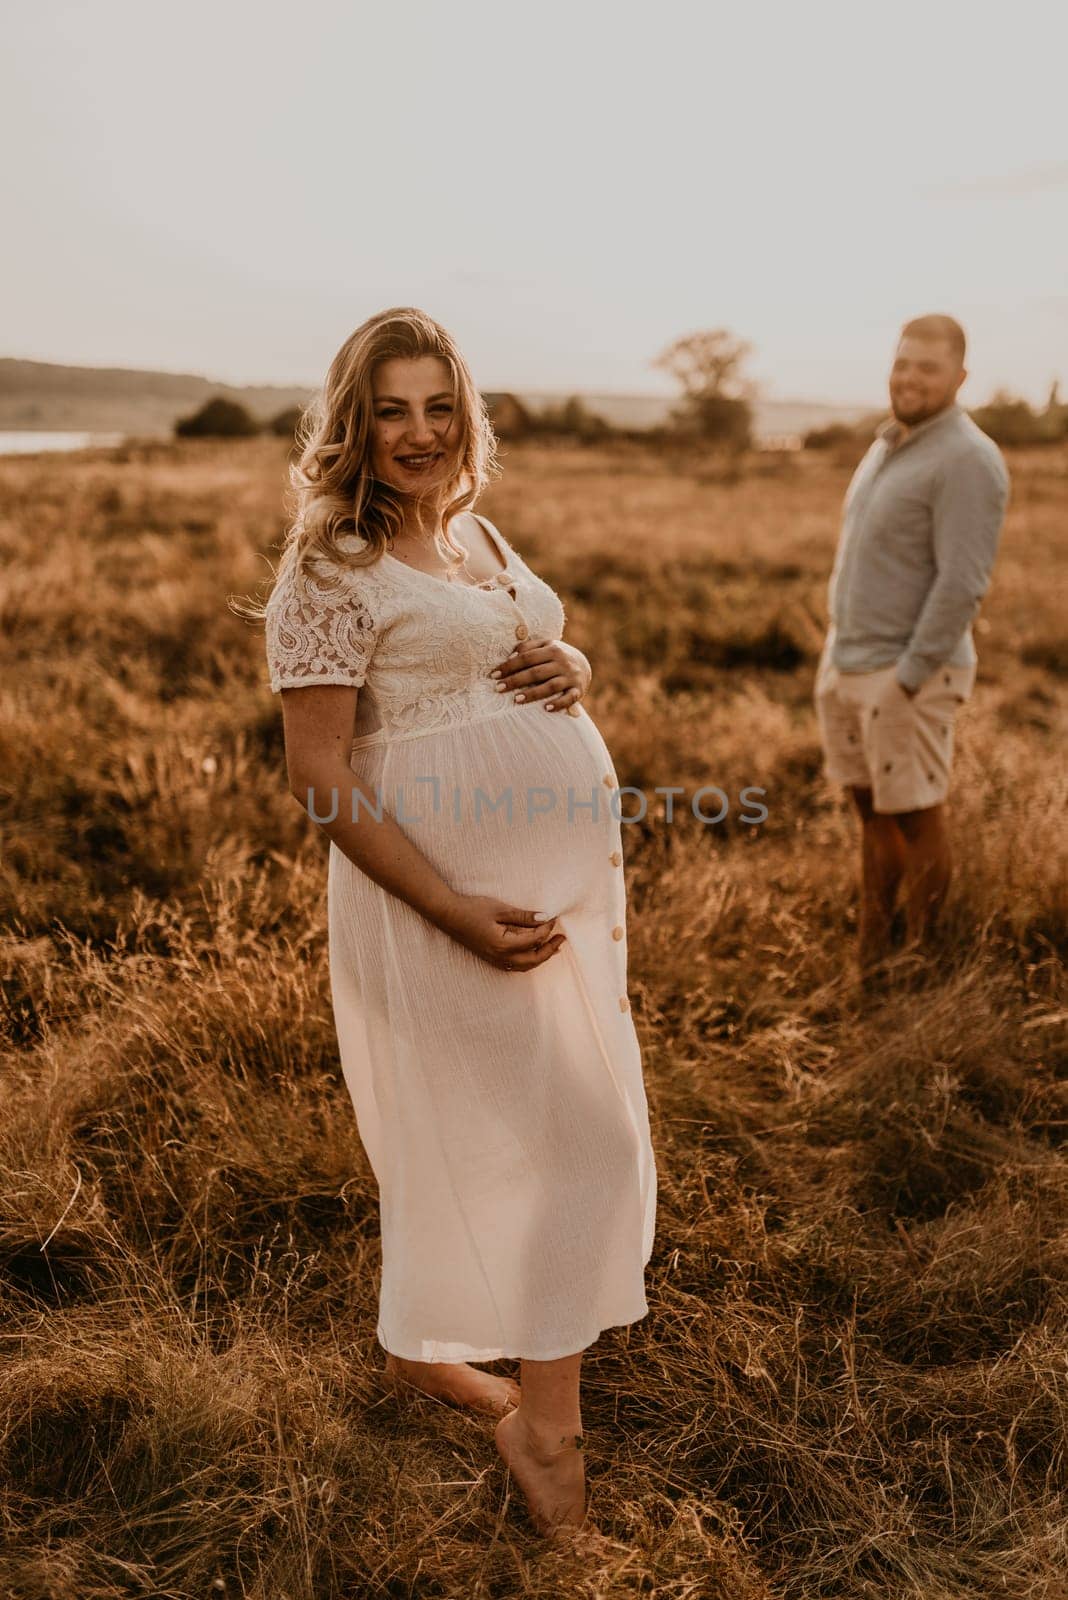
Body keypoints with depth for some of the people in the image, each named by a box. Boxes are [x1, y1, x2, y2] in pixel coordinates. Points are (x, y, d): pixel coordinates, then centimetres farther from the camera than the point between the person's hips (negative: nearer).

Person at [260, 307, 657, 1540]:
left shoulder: (476, 536, 12)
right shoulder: (332, 569, -12)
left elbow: (535, 659, 24)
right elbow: (318, 777, -16)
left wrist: (574, 669, -2)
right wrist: (456, 912, -21)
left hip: (564, 871, 8)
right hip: (451, 886, -8)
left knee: (473, 1133, 17)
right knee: (577, 1134, -3)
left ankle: (422, 1345, 37)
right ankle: (546, 1425, 16)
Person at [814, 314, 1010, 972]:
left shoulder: (967, 460, -15)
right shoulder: (886, 445, 13)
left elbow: (963, 583, -21)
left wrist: (909, 676, -20)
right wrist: (837, 650, 15)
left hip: (907, 674, -8)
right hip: (847, 663, 8)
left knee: (916, 819, 2)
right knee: (871, 810, 15)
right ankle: (870, 953, 26)